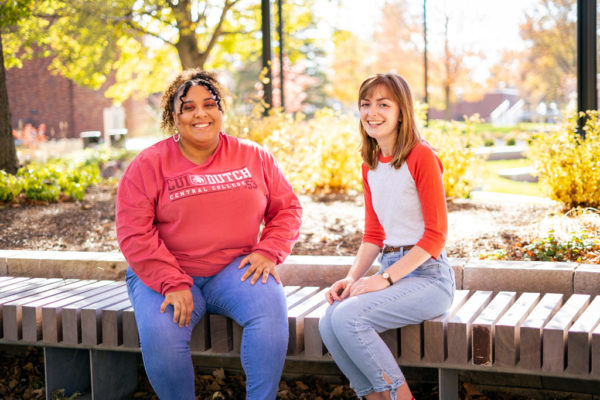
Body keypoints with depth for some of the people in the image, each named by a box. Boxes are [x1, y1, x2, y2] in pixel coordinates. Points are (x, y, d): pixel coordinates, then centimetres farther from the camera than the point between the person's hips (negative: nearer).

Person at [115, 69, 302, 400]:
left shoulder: (254, 157, 8)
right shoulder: (148, 165, -1)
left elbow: (287, 208, 12)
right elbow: (134, 234, -8)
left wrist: (268, 251, -7)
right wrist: (173, 284, -19)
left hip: (235, 270, 2)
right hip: (165, 276, -1)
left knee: (270, 308, -28)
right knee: (159, 336, -29)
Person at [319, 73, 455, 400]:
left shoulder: (421, 156, -9)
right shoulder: (371, 165, 14)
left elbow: (436, 234, -11)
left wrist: (385, 279, -17)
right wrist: (352, 278, 0)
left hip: (428, 275, -6)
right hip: (391, 274, 7)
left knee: (348, 317, -26)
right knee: (328, 323, -18)